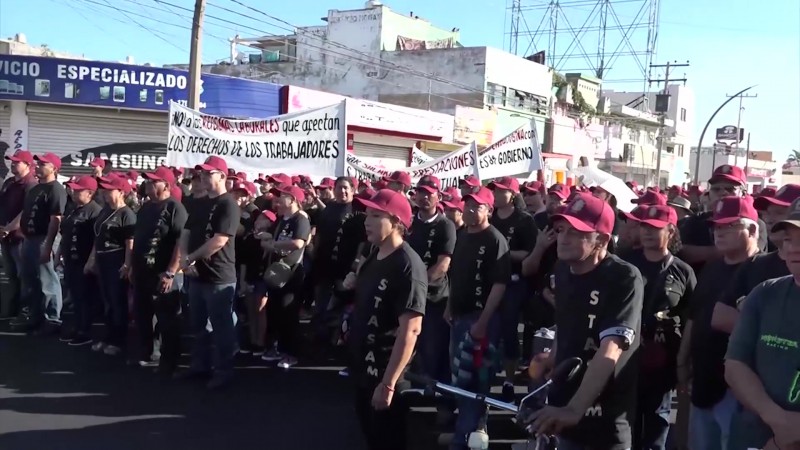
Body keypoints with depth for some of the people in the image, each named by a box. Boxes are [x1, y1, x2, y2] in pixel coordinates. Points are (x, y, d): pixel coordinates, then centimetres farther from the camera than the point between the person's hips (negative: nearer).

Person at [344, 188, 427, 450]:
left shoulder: (408, 267, -21)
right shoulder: (374, 257, 6)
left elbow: (410, 329, -26)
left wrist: (388, 383, -27)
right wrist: (355, 284, 2)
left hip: (386, 376, -8)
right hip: (364, 368, 8)